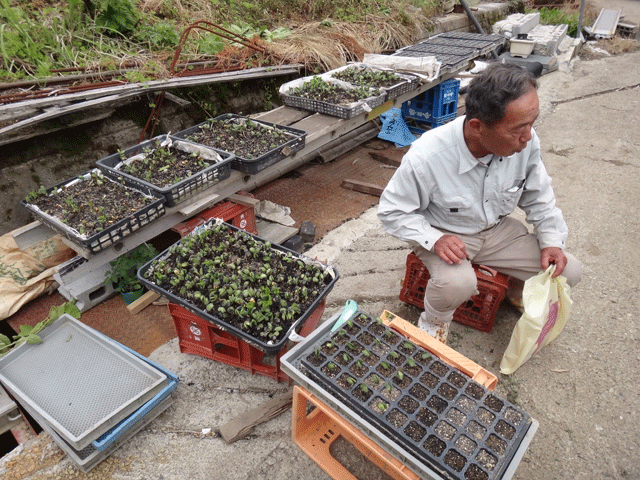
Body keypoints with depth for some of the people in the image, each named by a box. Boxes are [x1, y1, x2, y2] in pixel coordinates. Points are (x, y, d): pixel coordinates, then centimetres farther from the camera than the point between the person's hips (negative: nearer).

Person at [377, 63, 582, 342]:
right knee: (457, 283, -35)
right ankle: (434, 321, 1)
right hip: (446, 235, -4)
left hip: (498, 229, 5)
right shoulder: (426, 157, -33)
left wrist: (551, 240, -6)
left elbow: (538, 196, 3)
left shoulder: (525, 141, -18)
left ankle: (519, 291, 29)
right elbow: (392, 212, -19)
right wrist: (434, 239, -32)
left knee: (568, 272, -4)